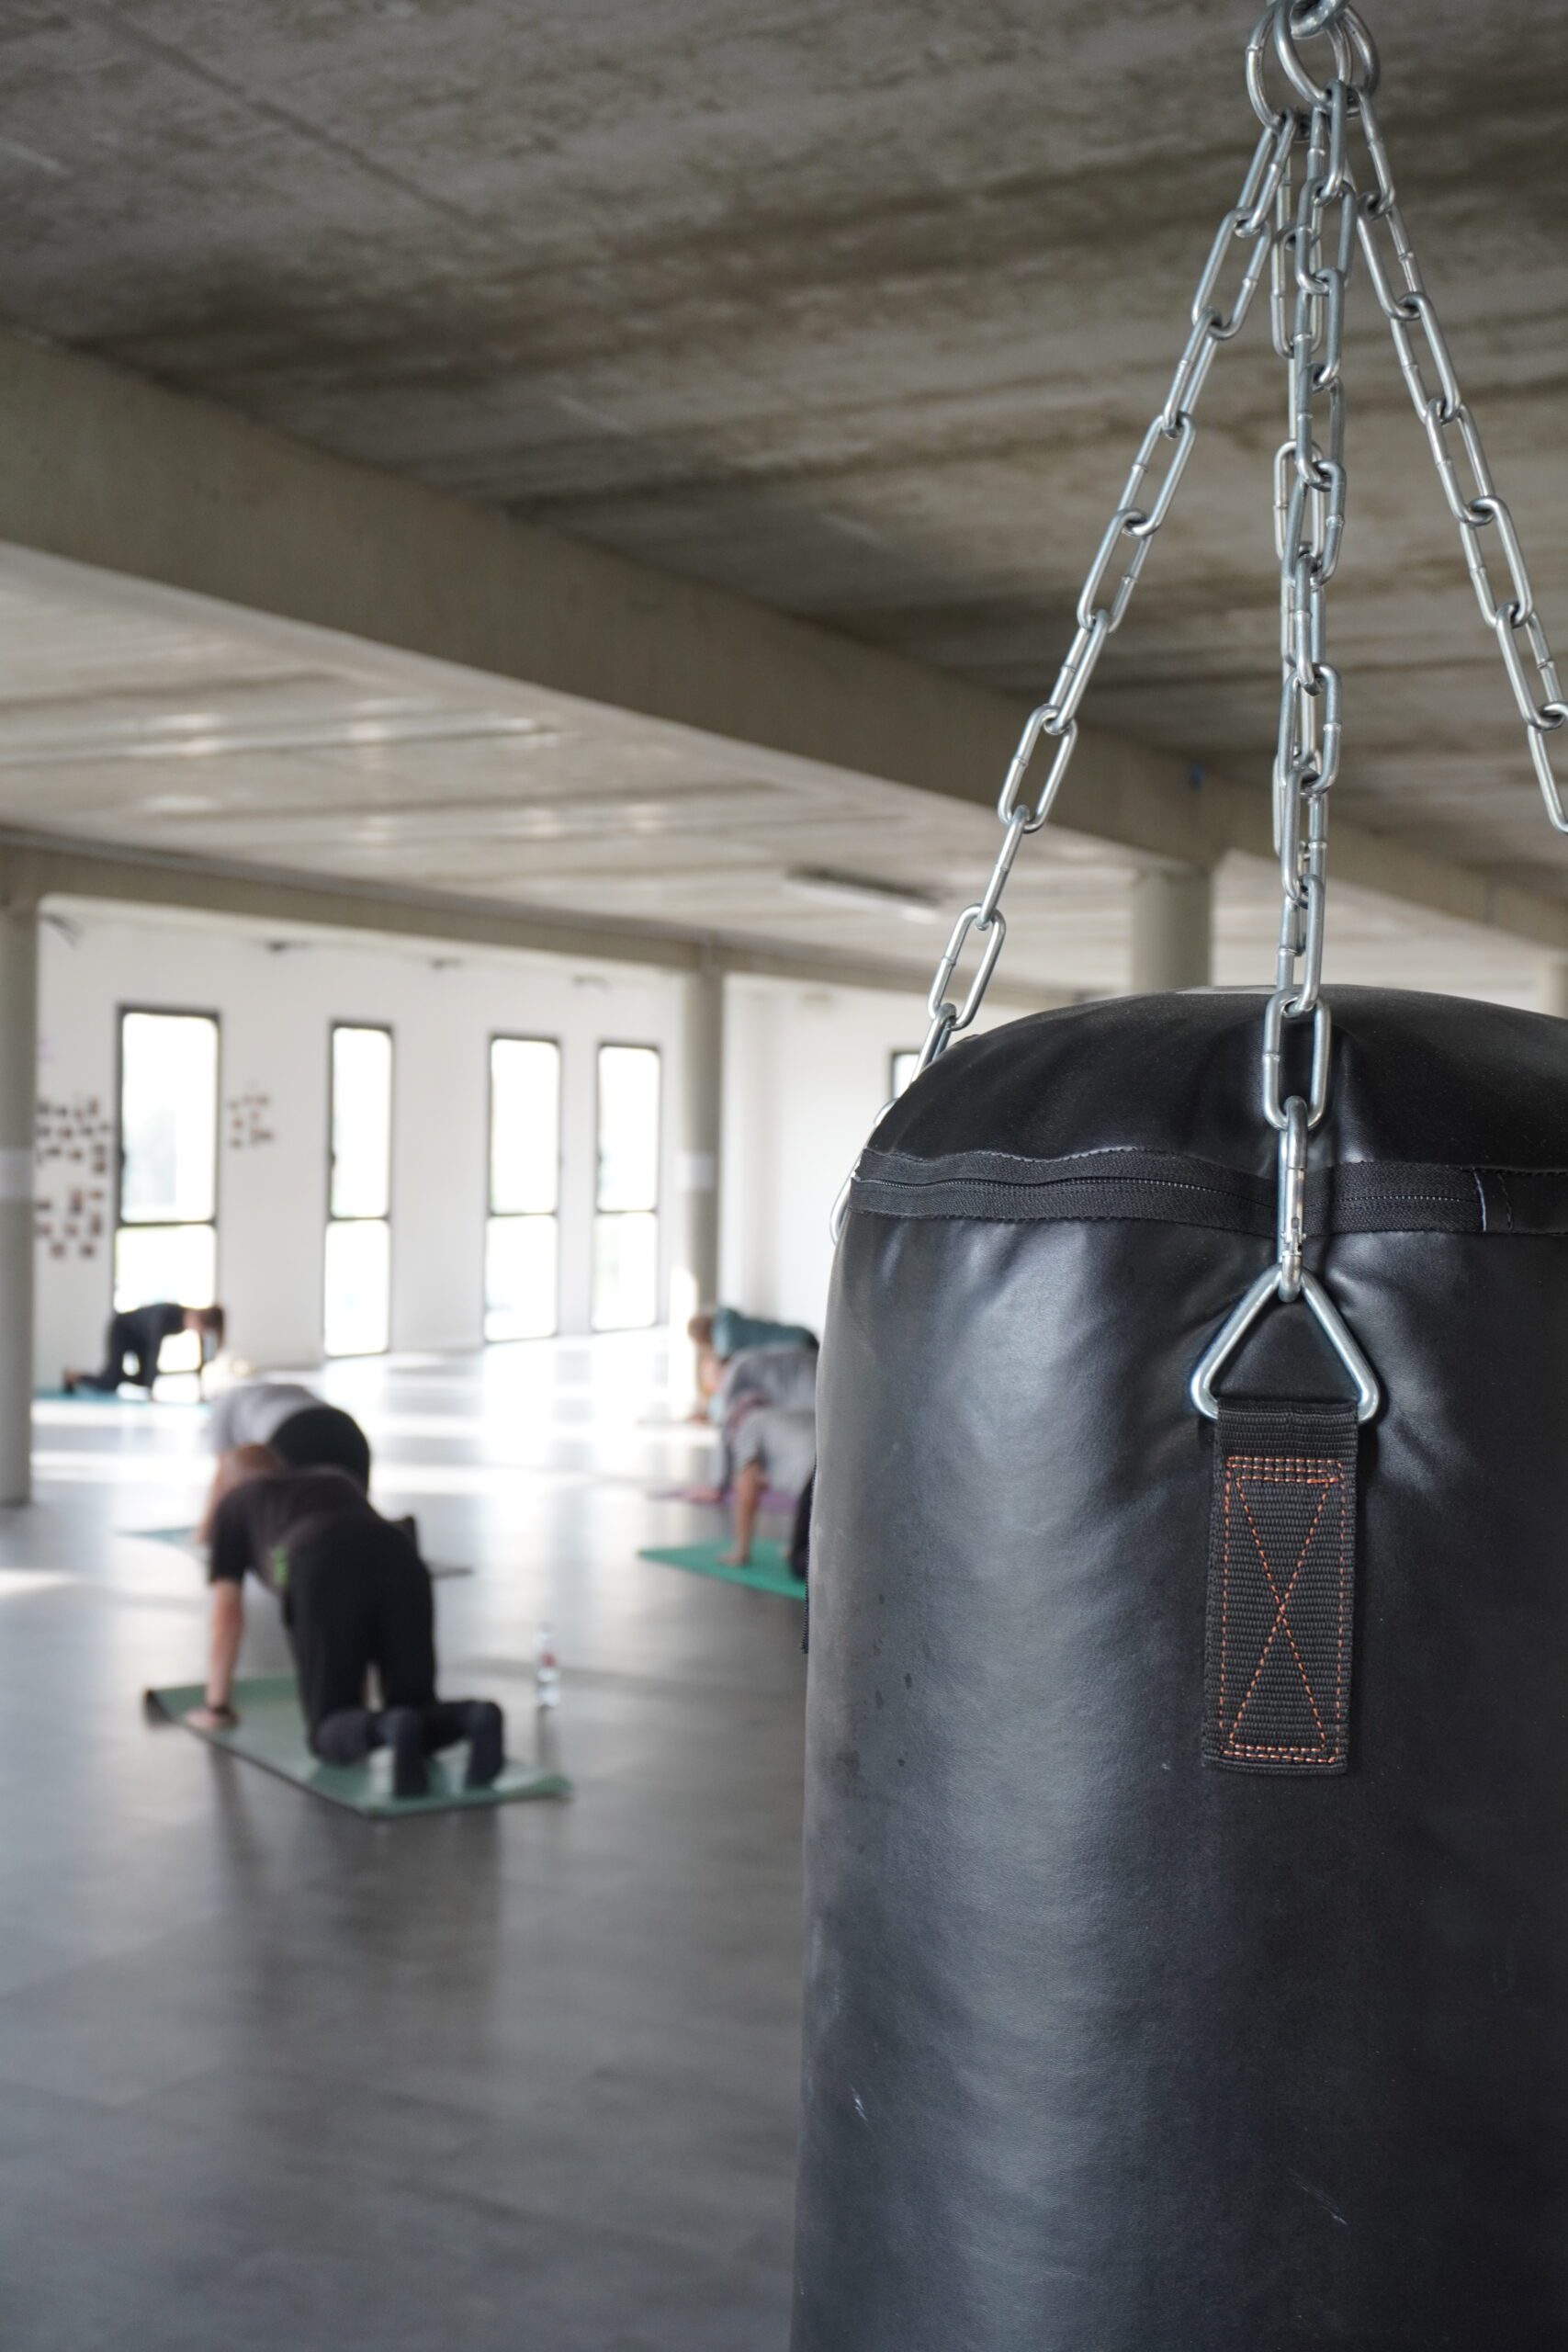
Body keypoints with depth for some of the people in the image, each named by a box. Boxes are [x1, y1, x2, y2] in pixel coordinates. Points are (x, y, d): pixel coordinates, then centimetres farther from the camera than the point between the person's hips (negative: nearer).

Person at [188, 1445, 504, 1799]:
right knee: (415, 1706, 13)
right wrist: (359, 1694, 57)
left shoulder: (232, 1504, 34)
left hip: (322, 1574, -3)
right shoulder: (338, 1482, 44)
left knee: (329, 1728, 6)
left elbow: (226, 1615, 31)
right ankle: (476, 1716, -22)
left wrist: (216, 1706, 42)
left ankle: (388, 1728, -29)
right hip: (402, 1563, 4)